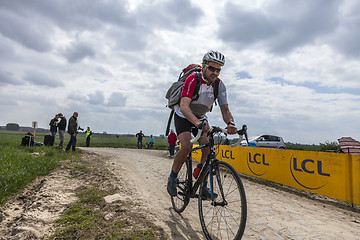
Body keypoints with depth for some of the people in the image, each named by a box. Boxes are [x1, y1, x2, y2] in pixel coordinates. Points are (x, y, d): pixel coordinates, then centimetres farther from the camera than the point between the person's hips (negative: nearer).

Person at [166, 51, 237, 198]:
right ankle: (172, 178, 0)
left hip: (201, 119, 5)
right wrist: (197, 123, -58)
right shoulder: (192, 79, -28)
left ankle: (204, 186, 6)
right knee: (187, 147, -25)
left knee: (208, 149, -12)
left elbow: (225, 109, -14)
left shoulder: (219, 85, -13)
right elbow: (184, 106, -41)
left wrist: (230, 123, -36)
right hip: (183, 116, -4)